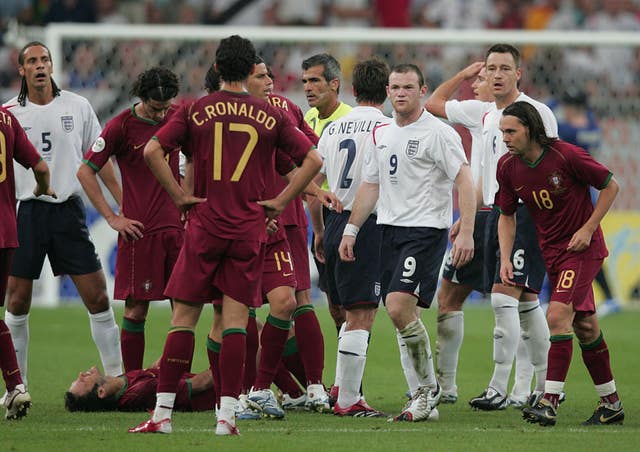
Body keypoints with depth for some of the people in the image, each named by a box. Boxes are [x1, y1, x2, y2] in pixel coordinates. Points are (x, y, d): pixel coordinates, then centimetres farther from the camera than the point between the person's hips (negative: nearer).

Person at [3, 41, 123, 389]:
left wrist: (123, 202, 8)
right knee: (17, 301, 0)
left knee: (97, 296, -3)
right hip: (26, 213, -1)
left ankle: (115, 375, 6)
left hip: (69, 211, 1)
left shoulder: (77, 106, 5)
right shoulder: (9, 113, 2)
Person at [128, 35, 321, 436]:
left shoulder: (195, 111, 0)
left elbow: (152, 151, -8)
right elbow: (312, 159, 0)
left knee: (183, 317, 3)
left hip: (204, 226, 0)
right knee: (236, 320, 1)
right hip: (250, 230, 1)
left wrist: (180, 195, -2)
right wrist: (280, 202, 4)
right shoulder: (271, 116, 2)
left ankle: (163, 413, -1)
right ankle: (228, 414, -5)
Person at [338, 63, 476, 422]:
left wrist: (466, 233, -20)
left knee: (399, 307, -19)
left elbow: (464, 180, -12)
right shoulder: (381, 134, 14)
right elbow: (370, 185, 22)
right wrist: (351, 230, 18)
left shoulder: (438, 133, -8)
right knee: (400, 312, 3)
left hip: (427, 228, -7)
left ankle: (428, 387, -4)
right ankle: (426, 393, 12)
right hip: (389, 229, 7)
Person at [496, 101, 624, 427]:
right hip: (551, 251, 6)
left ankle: (549, 403, -22)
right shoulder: (507, 167, -4)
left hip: (583, 247, -6)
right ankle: (611, 403, 22)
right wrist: (505, 259, -5)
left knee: (558, 315, -20)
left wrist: (588, 229, -14)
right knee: (584, 324, 11)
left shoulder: (567, 156, -20)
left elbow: (610, 186, -8)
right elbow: (506, 215, 8)